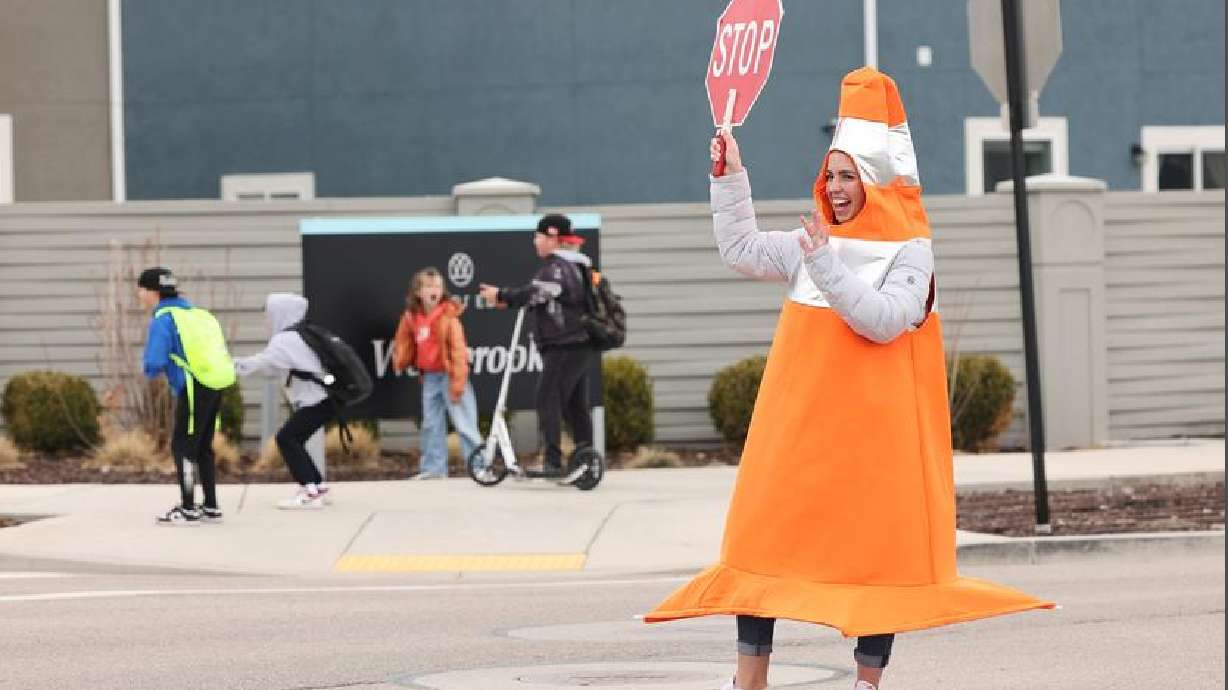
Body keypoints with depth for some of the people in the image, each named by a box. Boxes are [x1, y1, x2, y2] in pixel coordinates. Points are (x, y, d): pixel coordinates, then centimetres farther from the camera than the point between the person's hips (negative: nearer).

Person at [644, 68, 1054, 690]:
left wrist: (827, 267, -23)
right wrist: (730, 178, 9)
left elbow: (882, 320, -19)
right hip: (798, 415, 5)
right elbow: (741, 251, 16)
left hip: (870, 422, -5)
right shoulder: (815, 241, 11)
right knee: (765, 530, 1)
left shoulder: (909, 251, -6)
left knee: (875, 545, -2)